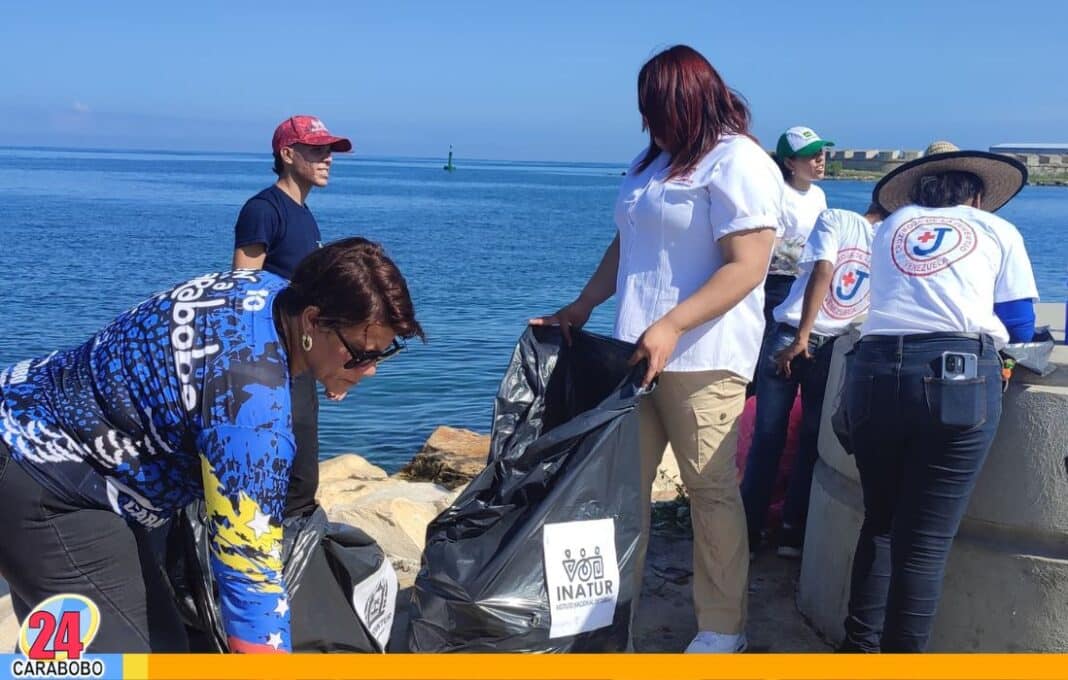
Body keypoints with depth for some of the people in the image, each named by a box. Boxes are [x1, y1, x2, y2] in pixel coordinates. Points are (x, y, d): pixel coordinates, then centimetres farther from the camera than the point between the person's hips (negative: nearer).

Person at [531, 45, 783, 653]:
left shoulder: (738, 162, -8)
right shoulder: (653, 160, 19)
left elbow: (747, 267, -16)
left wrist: (671, 327, -24)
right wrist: (581, 308, 17)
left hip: (701, 356, -8)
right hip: (638, 350, 8)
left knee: (712, 488, 1)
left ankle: (724, 629, 13)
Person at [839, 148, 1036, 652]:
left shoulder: (892, 226, 25)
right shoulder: (999, 231, 19)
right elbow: (1020, 327, 18)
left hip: (874, 370, 3)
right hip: (960, 377, -3)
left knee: (880, 522, 17)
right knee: (925, 539, 0)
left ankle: (860, 644, 22)